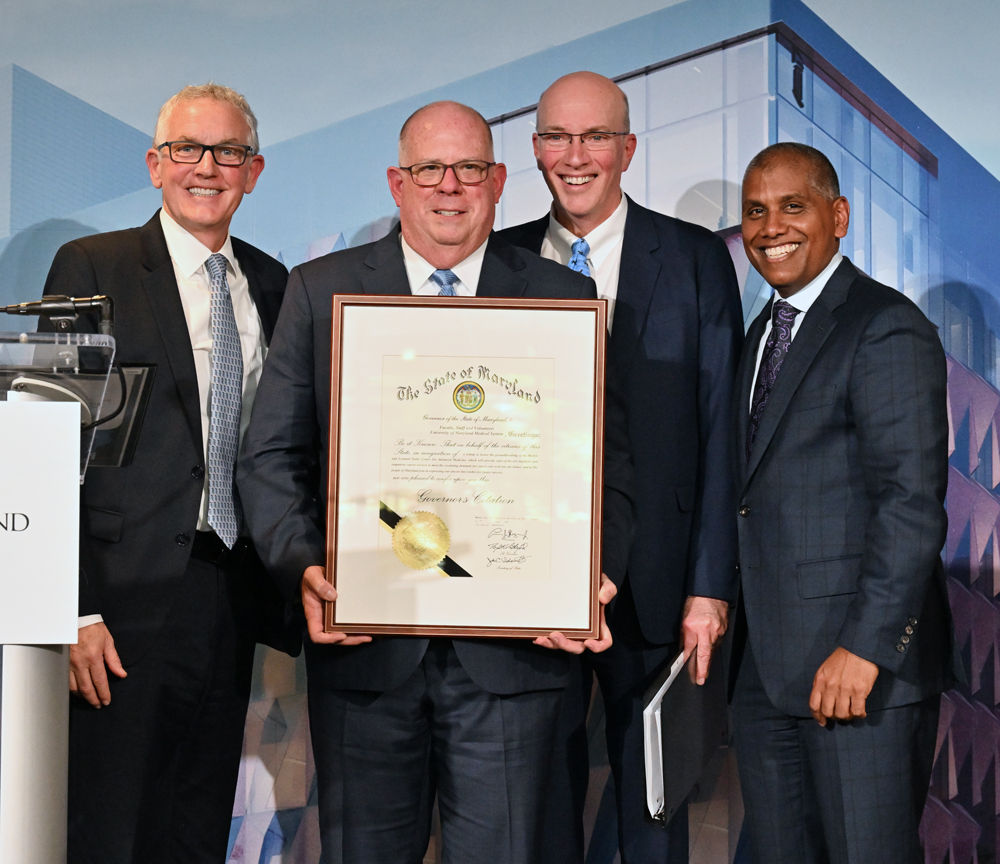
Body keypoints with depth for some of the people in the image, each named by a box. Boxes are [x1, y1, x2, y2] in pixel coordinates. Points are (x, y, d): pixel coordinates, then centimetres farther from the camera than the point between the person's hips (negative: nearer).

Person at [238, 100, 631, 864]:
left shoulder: (564, 297, 6)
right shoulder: (320, 290, 6)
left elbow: (607, 462, 4)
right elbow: (273, 456, 3)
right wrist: (303, 566, -13)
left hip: (512, 651, 0)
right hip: (364, 643, 1)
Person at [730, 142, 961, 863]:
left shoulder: (887, 329, -10)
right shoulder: (762, 334, 17)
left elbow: (913, 504, -17)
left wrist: (866, 646, -21)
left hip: (863, 664, -8)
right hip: (766, 667, 8)